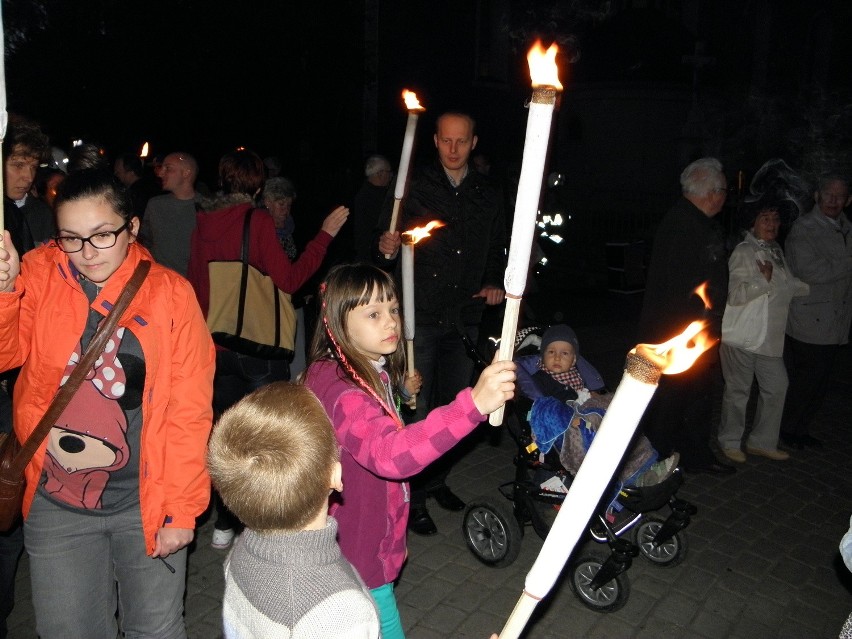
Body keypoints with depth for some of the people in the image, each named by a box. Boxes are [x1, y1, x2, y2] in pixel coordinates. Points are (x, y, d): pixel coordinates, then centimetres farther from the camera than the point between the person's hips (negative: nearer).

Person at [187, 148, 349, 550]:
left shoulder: (202, 222, 3)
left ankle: (224, 524, 25)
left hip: (215, 344, 6)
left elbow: (194, 283, 10)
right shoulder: (258, 221, -13)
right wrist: (326, 234, -9)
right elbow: (289, 279, -14)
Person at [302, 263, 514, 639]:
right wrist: (474, 404, -58)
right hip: (356, 559, -9)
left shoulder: (373, 374, 2)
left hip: (370, 545, 9)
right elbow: (388, 454, -51)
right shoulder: (341, 390, -31)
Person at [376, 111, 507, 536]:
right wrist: (387, 251, -27)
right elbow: (385, 256, -4)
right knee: (415, 410, 0)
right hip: (420, 316, -4)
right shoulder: (413, 188, -2)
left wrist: (494, 283, 0)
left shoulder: (489, 195, 9)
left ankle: (437, 479, 35)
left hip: (465, 318, 4)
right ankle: (413, 496, 16)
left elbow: (497, 250, 19)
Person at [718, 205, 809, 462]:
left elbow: (788, 285, 31)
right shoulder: (743, 252, -13)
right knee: (738, 391, 3)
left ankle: (762, 442, 27)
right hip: (741, 337, -8)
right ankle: (730, 443, 21)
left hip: (769, 337, 8)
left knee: (776, 386, 13)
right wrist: (764, 279, -24)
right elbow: (735, 295, -21)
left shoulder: (776, 250, 13)